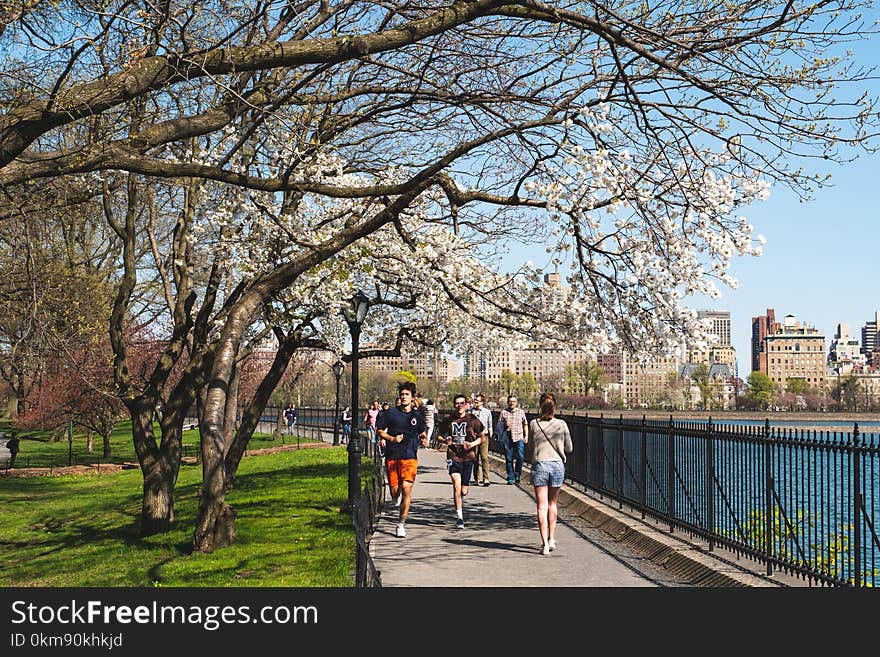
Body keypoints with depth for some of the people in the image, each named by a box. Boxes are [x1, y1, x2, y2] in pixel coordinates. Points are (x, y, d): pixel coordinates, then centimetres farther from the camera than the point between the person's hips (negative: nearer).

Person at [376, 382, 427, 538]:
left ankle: (401, 525, -6)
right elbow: (379, 431, 5)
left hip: (410, 457, 0)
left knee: (406, 488, -15)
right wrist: (392, 439, -11)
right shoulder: (390, 413, 3)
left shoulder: (417, 415, 10)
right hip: (392, 456, 0)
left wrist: (424, 439, 5)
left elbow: (422, 432, 27)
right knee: (394, 492, 1)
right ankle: (398, 497, 41)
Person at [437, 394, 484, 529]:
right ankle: (459, 516, -4)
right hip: (453, 457, -1)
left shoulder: (473, 420, 0)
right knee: (456, 486, -15)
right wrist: (445, 440, -7)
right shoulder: (448, 420, 3)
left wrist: (472, 444, -11)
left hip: (468, 458, 1)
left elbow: (481, 437, 8)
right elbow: (440, 435, 16)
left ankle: (458, 504, 43)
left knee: (464, 491, 7)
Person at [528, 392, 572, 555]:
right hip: (557, 465, 1)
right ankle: (551, 539, 20)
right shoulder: (561, 424, -3)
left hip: (539, 465, -1)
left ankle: (545, 543, -3)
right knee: (553, 504, 18)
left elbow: (532, 445, 8)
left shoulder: (533, 424, -4)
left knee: (542, 506, 2)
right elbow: (569, 449, 5)